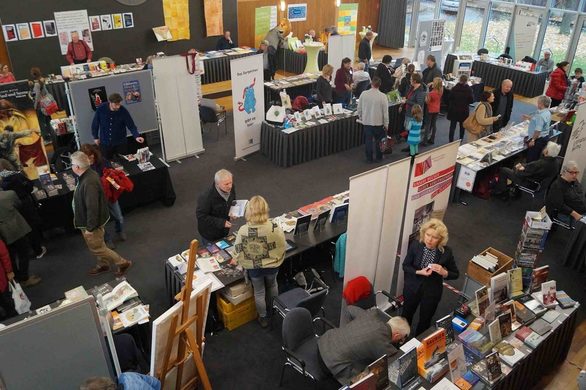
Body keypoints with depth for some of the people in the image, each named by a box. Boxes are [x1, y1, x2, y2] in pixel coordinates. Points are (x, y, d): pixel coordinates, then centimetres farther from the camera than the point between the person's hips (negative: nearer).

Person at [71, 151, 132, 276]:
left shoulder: (89, 183, -35)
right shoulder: (88, 175, -2)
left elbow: (92, 207, -32)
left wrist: (90, 227, -24)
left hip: (91, 223, -9)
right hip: (88, 220, 9)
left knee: (97, 248, 7)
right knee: (97, 246, 25)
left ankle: (123, 263, 17)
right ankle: (103, 265, 45)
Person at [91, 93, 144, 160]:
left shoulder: (123, 111, -18)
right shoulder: (101, 109, -16)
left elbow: (131, 125, -14)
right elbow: (95, 123, -2)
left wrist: (136, 136, -31)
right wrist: (95, 137, 5)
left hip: (120, 143, 0)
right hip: (105, 143, 1)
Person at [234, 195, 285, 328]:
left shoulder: (243, 231, -28)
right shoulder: (274, 228, -27)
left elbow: (238, 251, -14)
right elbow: (282, 246, -12)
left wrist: (244, 262, 8)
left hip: (253, 268, -1)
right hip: (272, 266, 1)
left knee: (259, 292, 25)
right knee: (272, 285, 32)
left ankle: (263, 318, 44)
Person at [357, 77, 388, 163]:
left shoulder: (364, 94, -9)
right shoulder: (382, 96, -15)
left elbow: (359, 108, -1)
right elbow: (385, 111, -10)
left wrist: (361, 118, 16)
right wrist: (386, 124, 1)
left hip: (366, 121, 2)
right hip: (378, 122, -1)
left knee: (368, 140, 12)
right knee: (378, 140, 15)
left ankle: (369, 158, 19)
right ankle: (378, 158, 25)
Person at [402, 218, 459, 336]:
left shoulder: (446, 252, -22)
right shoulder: (415, 245, -21)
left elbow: (456, 274, -8)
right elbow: (405, 266, -9)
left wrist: (444, 272, -30)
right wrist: (419, 272, -27)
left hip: (432, 292, -1)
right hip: (412, 288, 1)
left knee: (425, 321, 20)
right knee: (406, 315, 25)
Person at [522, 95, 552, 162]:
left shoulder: (541, 115, -24)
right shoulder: (547, 113, 8)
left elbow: (538, 130, -27)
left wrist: (533, 140, -21)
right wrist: (528, 117, 22)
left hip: (538, 139, -10)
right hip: (544, 138, 10)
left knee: (531, 159, -2)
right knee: (537, 158, 18)